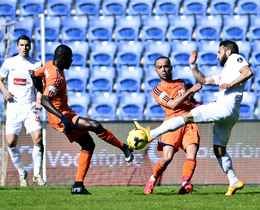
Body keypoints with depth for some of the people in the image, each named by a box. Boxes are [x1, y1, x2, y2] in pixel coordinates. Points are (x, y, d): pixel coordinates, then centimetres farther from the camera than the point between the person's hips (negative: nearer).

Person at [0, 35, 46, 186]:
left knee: (38, 139, -15)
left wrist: (38, 101, -12)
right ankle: (21, 173, 15)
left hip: (30, 108, -1)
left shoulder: (36, 64, 4)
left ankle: (37, 174, -1)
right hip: (14, 109, 1)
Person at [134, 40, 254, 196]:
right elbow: (204, 80, 38)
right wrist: (193, 66, 28)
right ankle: (234, 183, 10)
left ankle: (150, 134, -17)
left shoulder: (235, 58, 8)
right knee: (219, 150, 10)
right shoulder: (224, 74, 36)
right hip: (224, 112, 10)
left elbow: (248, 72, -11)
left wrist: (231, 84, -16)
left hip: (227, 107, -10)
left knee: (187, 117, -13)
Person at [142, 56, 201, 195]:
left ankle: (186, 183, -34)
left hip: (190, 121, 4)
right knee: (167, 158, -17)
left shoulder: (181, 83, 28)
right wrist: (190, 91, -9)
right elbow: (172, 104, -7)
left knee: (191, 154, -21)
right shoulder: (157, 89, 9)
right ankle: (153, 179, 7)